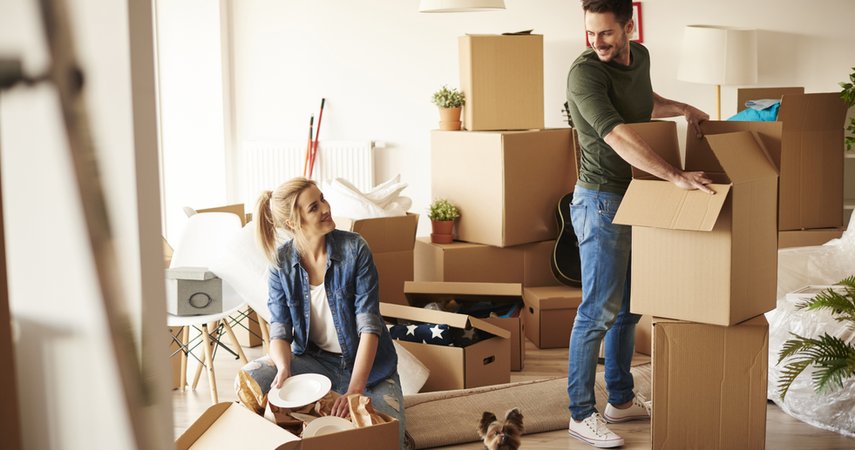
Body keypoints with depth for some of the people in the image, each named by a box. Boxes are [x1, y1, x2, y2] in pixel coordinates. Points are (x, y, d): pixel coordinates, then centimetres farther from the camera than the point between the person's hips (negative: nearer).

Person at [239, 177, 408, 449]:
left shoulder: (354, 248, -16)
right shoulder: (282, 262, -7)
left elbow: (369, 324, -20)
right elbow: (280, 331, -9)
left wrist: (354, 389, -31)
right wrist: (284, 369, -33)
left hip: (366, 363, -2)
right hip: (314, 360, 2)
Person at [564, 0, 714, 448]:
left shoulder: (640, 56, 6)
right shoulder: (584, 71, -20)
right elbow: (617, 136, -32)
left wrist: (681, 108, 12)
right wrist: (677, 176, -38)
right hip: (602, 201, -8)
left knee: (629, 307, 15)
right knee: (599, 310, -5)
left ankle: (621, 400, 28)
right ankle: (581, 414, 6)